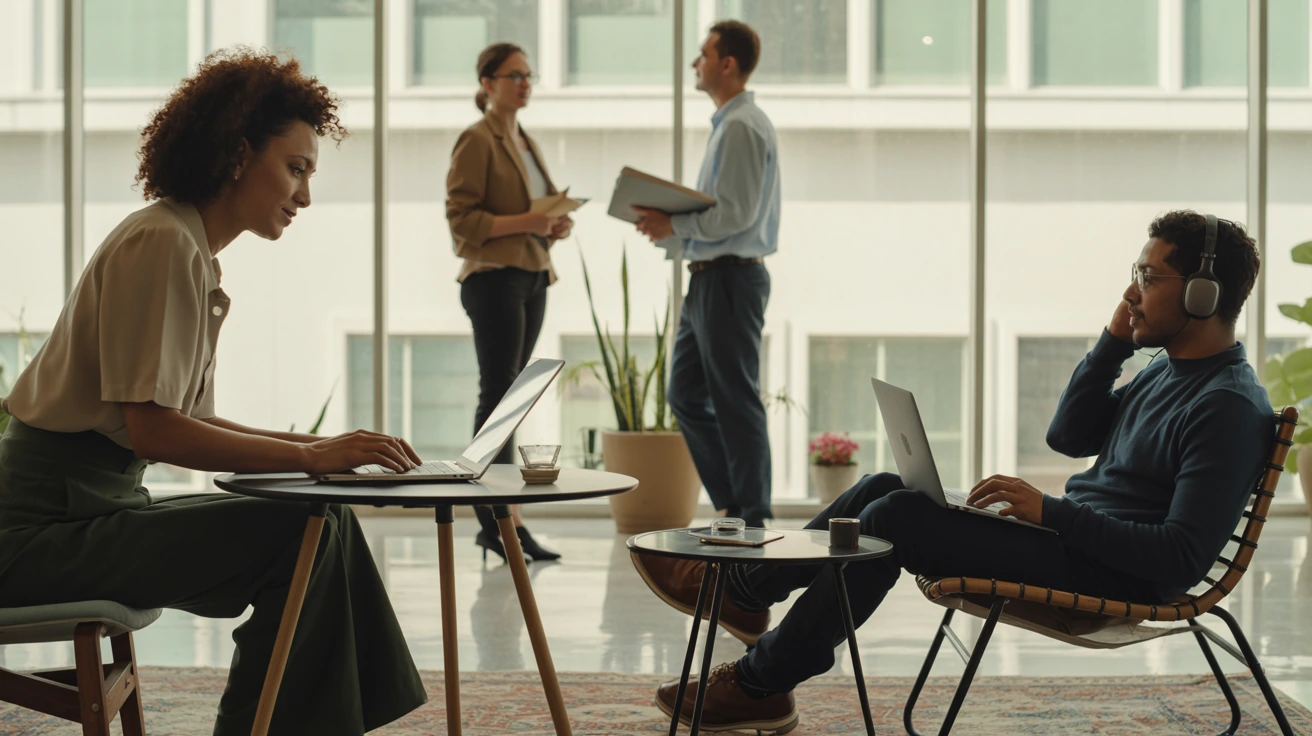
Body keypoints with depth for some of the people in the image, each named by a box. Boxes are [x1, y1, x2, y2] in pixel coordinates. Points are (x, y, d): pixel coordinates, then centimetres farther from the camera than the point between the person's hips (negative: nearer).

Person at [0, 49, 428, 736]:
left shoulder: (191, 252, 15)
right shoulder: (160, 243, -15)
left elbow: (185, 418, 14)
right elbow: (151, 426, -22)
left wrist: (314, 444, 2)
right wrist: (309, 456, -21)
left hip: (89, 509, 10)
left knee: (325, 521, 4)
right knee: (299, 535, -17)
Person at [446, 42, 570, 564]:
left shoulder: (525, 143, 19)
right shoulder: (476, 142, -7)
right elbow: (461, 218, -13)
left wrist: (557, 224, 5)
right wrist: (522, 222, -22)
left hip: (532, 277, 9)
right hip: (493, 279, -8)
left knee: (506, 397, 8)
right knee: (499, 394, -9)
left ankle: (491, 519, 10)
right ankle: (505, 518, -10)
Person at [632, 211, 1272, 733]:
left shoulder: (1230, 407, -18)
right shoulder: (1170, 372, 14)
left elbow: (1182, 556, -25)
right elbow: (1069, 436, 21)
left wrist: (1052, 512, -24)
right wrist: (1114, 341, 8)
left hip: (1113, 578, -10)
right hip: (1073, 541, 10)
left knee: (895, 519, -18)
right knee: (885, 491, 4)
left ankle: (762, 683, -7)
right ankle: (743, 591, 14)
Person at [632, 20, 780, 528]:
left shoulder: (742, 127, -15)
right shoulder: (727, 123, 18)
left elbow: (737, 213, -22)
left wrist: (673, 226, -14)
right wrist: (670, 224, 9)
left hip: (730, 278, -11)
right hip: (709, 278, 11)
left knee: (736, 402, -4)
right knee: (686, 395, 14)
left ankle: (752, 520, 4)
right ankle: (734, 505, 20)